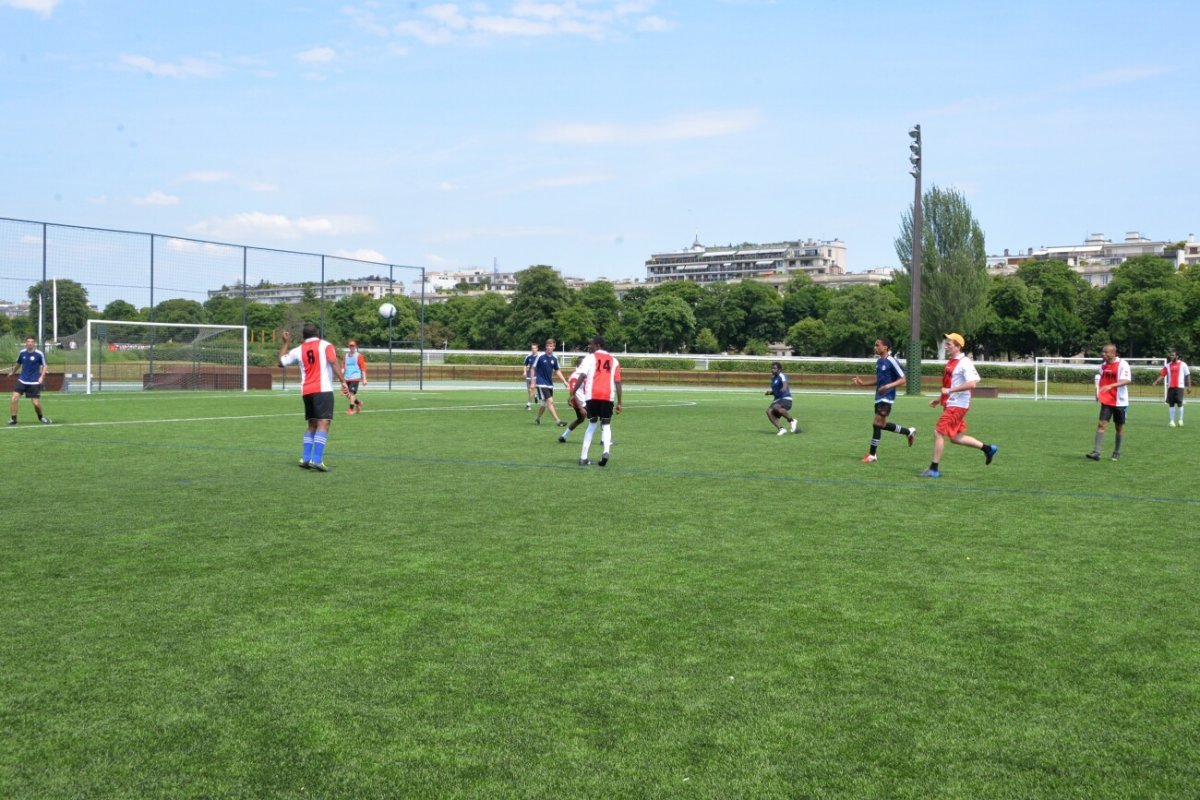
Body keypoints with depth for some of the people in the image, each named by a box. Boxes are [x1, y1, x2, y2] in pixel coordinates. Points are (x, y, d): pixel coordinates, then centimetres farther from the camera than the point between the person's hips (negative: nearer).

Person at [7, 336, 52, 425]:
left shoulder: (39, 354, -8)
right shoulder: (22, 353, 2)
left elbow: (44, 366, 0)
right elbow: (18, 364, 19)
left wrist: (41, 377, -12)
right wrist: (12, 370, 8)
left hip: (34, 382, -3)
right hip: (22, 381, 3)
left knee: (36, 403, -2)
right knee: (14, 398, -12)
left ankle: (41, 417, 27)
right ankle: (13, 419, 0)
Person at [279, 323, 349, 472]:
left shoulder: (298, 350, 12)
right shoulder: (325, 345, 0)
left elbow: (282, 360, 25)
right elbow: (334, 364, -13)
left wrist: (286, 342, 35)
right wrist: (343, 382, -17)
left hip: (307, 392, 6)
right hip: (323, 390, -6)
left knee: (312, 425, 19)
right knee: (323, 424, -11)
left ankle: (306, 458, 16)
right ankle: (316, 460, -22)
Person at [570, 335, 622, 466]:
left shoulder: (590, 358, 6)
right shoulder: (613, 360, 16)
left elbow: (581, 377, -7)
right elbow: (618, 382, 12)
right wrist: (619, 403, 14)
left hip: (592, 396, -1)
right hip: (608, 396, 1)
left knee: (592, 424, 12)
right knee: (606, 425, 10)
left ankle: (583, 457, 8)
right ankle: (606, 451, -17)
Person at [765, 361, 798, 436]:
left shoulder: (781, 376, -10)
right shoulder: (773, 378, 17)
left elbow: (785, 382, -33)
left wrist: (784, 388, -55)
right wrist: (769, 392, 9)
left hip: (786, 399, -8)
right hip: (777, 400, 8)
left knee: (776, 407, -37)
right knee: (769, 412, -19)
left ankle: (792, 420, -18)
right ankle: (781, 428, -20)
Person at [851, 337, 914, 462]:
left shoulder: (891, 361, -14)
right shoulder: (878, 361, 11)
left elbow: (902, 379, -14)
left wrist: (888, 386, -28)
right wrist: (863, 383, 12)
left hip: (887, 397, -9)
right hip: (879, 397, 9)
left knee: (878, 423, -10)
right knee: (882, 424, 14)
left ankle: (872, 455, -3)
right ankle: (909, 432, 33)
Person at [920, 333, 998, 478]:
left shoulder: (964, 363, -15)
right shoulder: (951, 362, 14)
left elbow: (971, 384, -25)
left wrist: (949, 390, -24)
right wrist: (940, 398, 21)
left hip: (957, 405, -10)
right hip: (950, 404, 10)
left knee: (938, 433, -9)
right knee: (955, 437, 14)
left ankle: (934, 469, -3)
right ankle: (988, 448, 27)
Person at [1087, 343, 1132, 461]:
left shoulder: (1122, 364, -12)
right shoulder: (1103, 365, 6)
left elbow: (1127, 380, -23)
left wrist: (1111, 386, -34)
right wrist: (1098, 392, 11)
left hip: (1119, 401, -4)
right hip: (1106, 401, 4)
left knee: (1119, 427, 8)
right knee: (1102, 424, -9)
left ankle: (1117, 453, 20)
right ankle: (1096, 452, -14)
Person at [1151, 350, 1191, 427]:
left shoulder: (1182, 365, 2)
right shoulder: (1167, 365, 9)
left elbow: (1188, 375, 4)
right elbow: (1162, 375, 6)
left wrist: (1189, 386, 0)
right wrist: (1156, 381, -10)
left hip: (1179, 386, -3)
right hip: (1170, 387, 3)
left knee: (1179, 403, -6)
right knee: (1171, 404, 2)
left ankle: (1181, 420, 5)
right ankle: (1172, 421, 6)